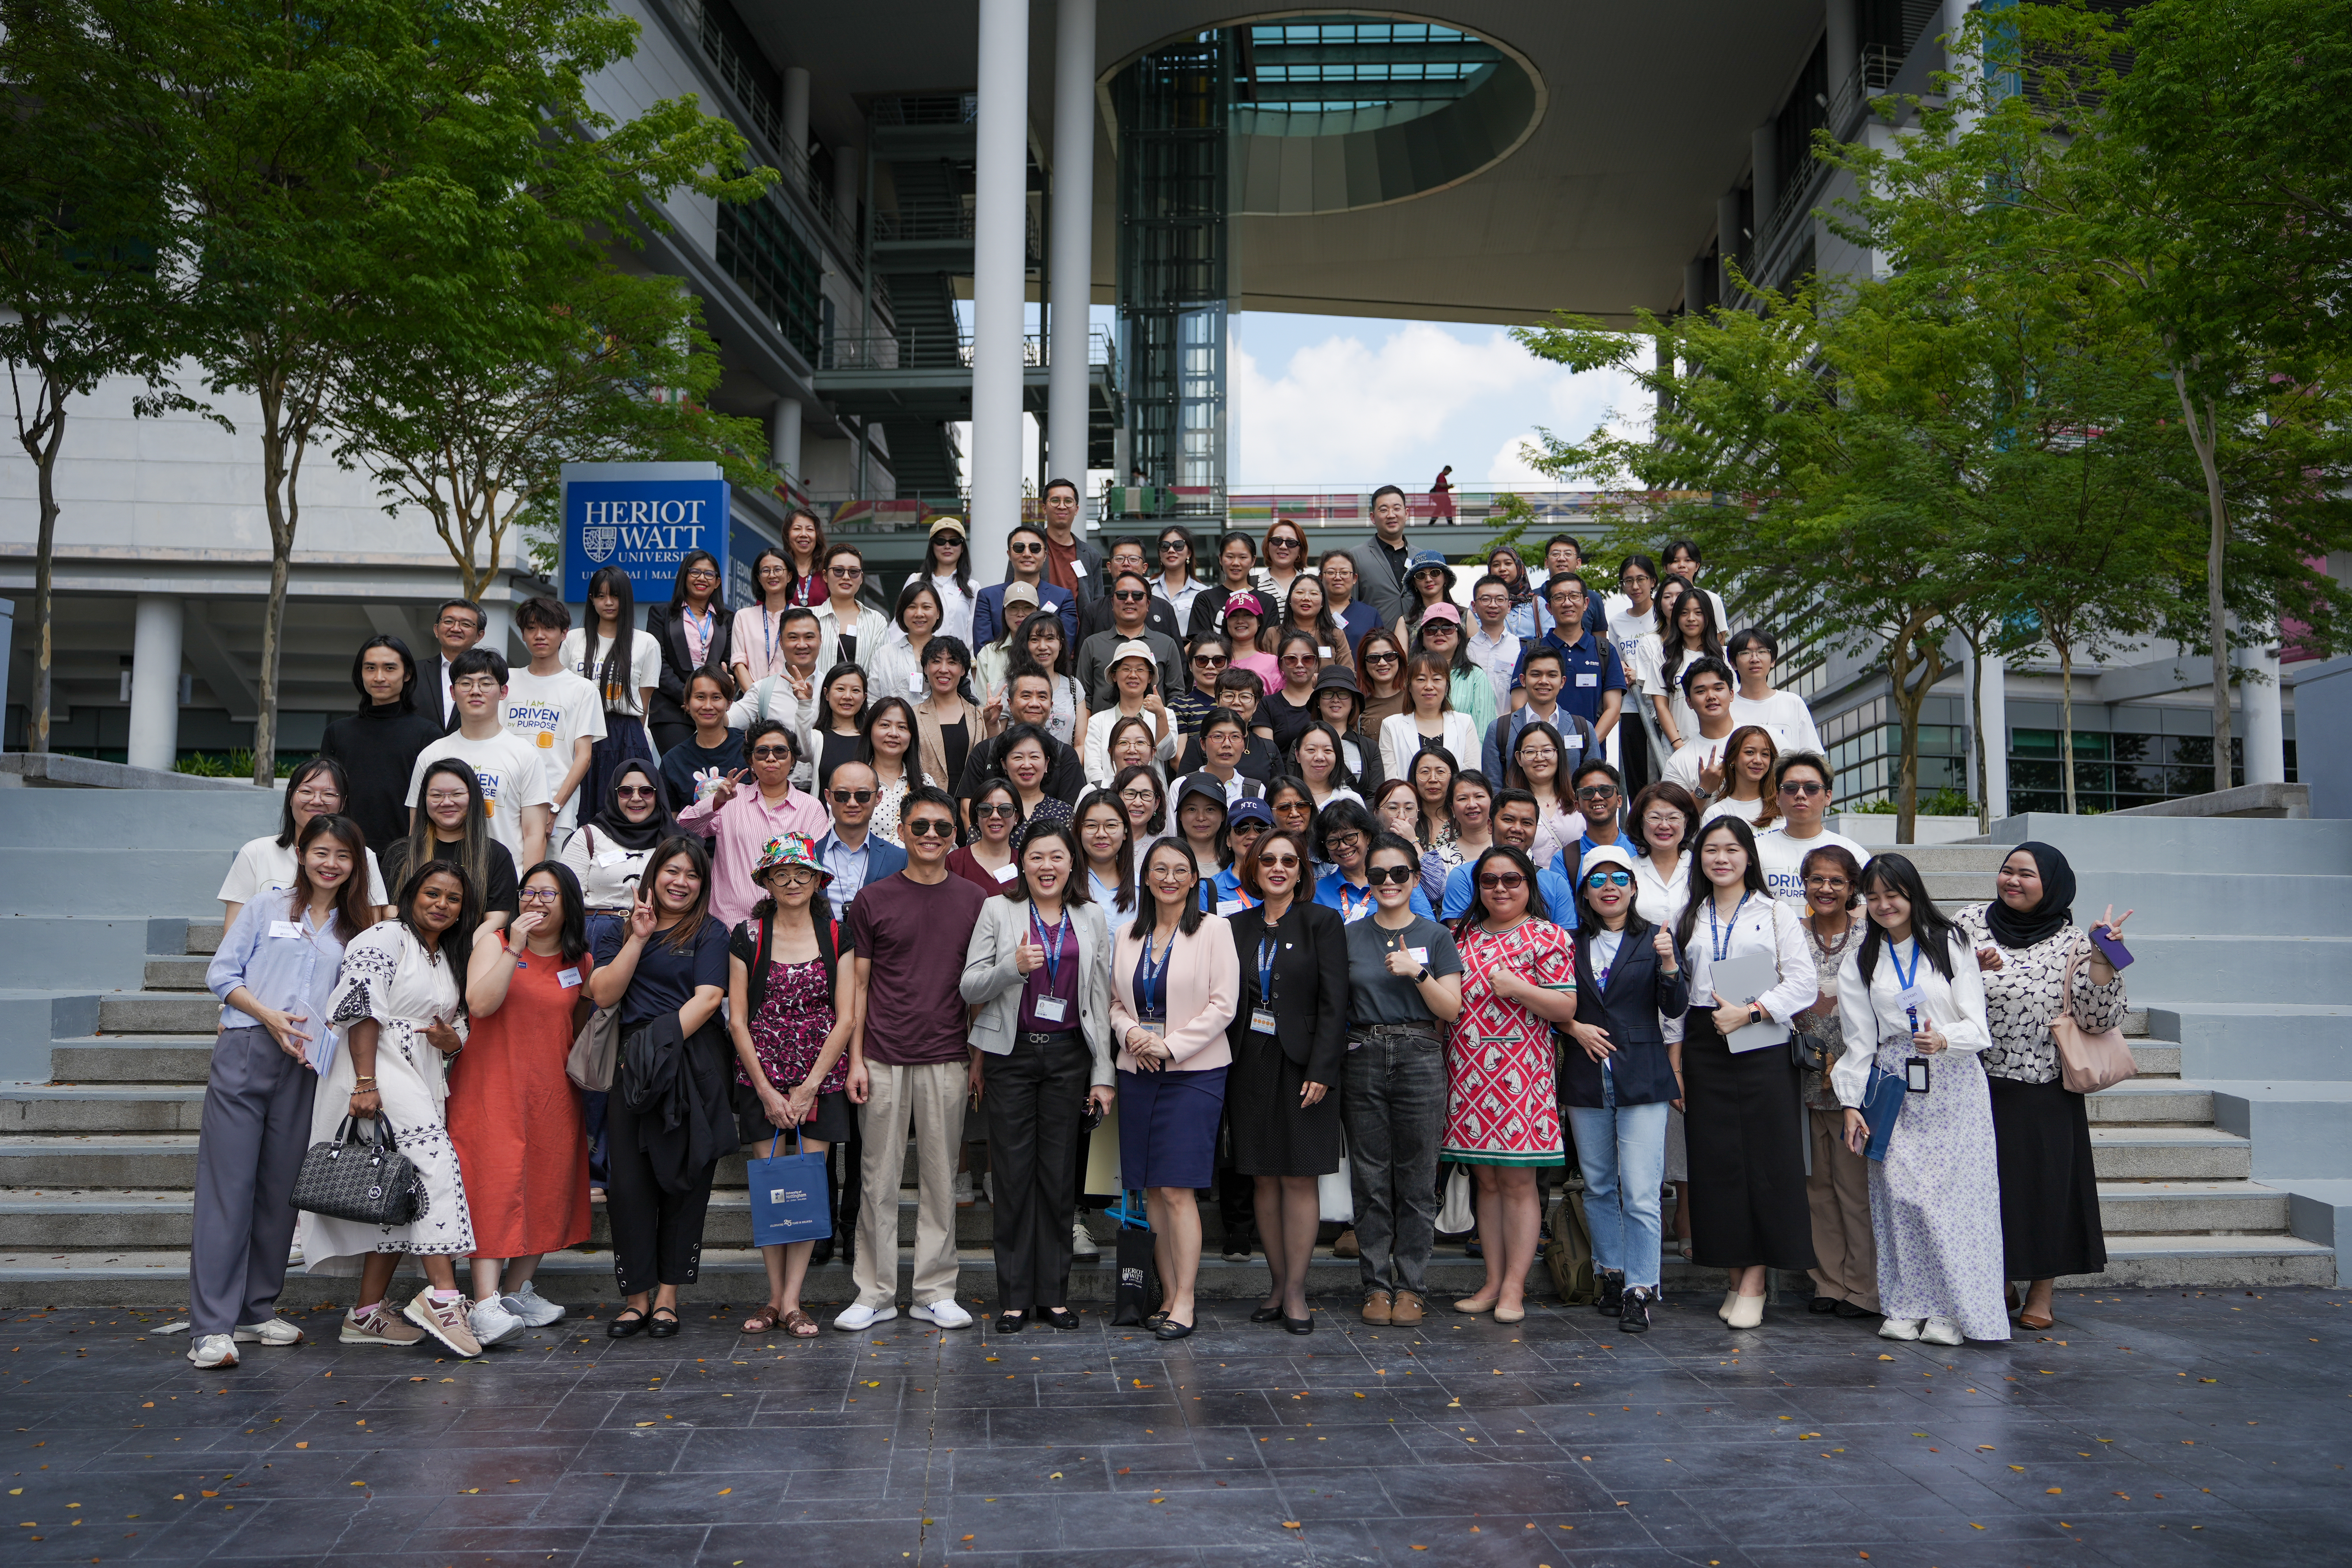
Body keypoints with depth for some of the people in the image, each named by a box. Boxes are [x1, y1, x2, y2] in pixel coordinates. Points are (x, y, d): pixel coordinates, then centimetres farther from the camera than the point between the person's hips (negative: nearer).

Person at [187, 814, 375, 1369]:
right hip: (246, 1053, -3)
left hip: (305, 1065, 3)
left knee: (280, 1189, 6)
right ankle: (210, 1328, -8)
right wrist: (268, 1016, -10)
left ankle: (256, 1312, 17)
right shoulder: (265, 910, 9)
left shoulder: (354, 931, 17)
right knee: (228, 1184, -7)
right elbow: (221, 972, 3)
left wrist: (337, 1024, -6)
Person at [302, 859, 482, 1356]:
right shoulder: (384, 939, -3)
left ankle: (368, 1313, 10)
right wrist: (365, 1083, -23)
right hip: (381, 1073, -9)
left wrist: (451, 1038, -1)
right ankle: (443, 1296, -28)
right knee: (436, 1162, -23)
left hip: (423, 1081, 9)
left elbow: (461, 1028, 25)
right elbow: (363, 1011, -14)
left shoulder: (449, 958, 22)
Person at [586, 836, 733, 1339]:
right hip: (629, 1067, 2)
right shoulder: (619, 933, 16)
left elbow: (707, 998, -5)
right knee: (628, 1181, -3)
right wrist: (639, 939, -3)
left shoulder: (711, 933, 8)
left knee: (683, 1177, -1)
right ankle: (637, 1297, 7)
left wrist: (663, 1044, -13)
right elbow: (604, 995, 3)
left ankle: (667, 1297, 8)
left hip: (692, 1066, -2)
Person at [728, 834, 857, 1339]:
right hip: (762, 1077, 0)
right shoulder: (747, 937, 4)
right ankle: (774, 1298, 8)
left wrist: (809, 1088, -7)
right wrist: (768, 1092, -6)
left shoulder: (837, 936, 3)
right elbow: (737, 1020, 1)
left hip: (822, 1077, 0)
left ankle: (792, 1301, 2)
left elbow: (845, 1019, 0)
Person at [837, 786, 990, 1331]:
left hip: (946, 1060, 1)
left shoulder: (973, 900, 6)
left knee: (940, 1178, 7)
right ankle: (875, 1292, 14)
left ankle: (936, 1292, 16)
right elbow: (859, 985, 4)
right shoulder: (873, 899, 3)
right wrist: (855, 1058, -2)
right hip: (884, 1057, -1)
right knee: (878, 1177, 4)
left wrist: (979, 1057, 4)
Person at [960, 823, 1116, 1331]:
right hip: (1011, 1054, -2)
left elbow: (1100, 1000, 9)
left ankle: (1054, 1294, 14)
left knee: (1060, 1174, 4)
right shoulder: (998, 911, 2)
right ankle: (1015, 1297, 10)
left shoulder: (1092, 917, 8)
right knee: (1013, 1174, 0)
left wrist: (1102, 1074, 4)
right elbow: (970, 988, -1)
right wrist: (1013, 966, -20)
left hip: (1069, 1055, 2)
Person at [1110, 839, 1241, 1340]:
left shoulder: (1214, 929, -1)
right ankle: (1168, 1295, 14)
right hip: (1137, 1073, 5)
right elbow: (1115, 1002, 15)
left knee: (1176, 1189, -10)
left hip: (1194, 1073, -4)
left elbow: (1223, 1004, -6)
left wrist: (1169, 1045, -12)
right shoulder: (1127, 936, 12)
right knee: (1151, 1191, 4)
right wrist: (1130, 1034, -6)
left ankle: (1184, 1302, -3)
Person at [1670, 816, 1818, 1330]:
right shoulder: (1689, 918, 14)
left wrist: (1750, 1012, -14)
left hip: (1762, 1046, -3)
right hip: (1704, 1048, 3)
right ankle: (1737, 1276, 10)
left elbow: (1802, 983, -2)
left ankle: (1756, 1280, 1)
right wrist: (1674, 1059, 5)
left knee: (1766, 1160, -5)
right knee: (1716, 1161, 1)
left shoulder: (1775, 913, 6)